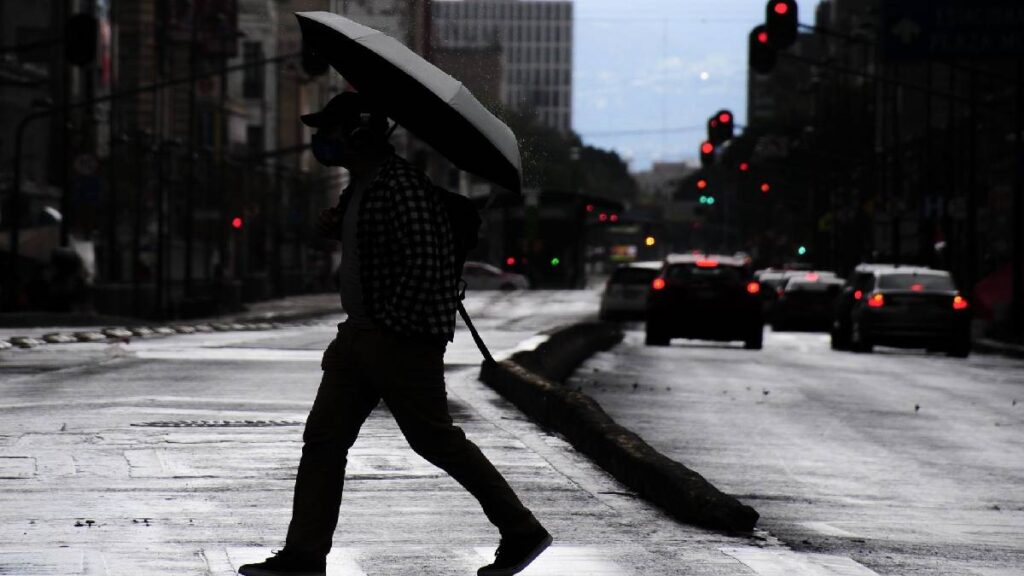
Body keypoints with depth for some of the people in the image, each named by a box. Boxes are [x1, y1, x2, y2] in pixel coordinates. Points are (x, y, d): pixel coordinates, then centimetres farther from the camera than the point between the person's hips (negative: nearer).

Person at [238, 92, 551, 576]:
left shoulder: (401, 186, -19)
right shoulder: (359, 186, 13)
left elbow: (423, 263, -24)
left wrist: (391, 324, -21)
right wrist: (336, 229, 9)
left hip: (402, 337, -10)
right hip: (361, 333, 10)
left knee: (435, 440, -2)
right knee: (323, 437, 5)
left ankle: (521, 532, 11)